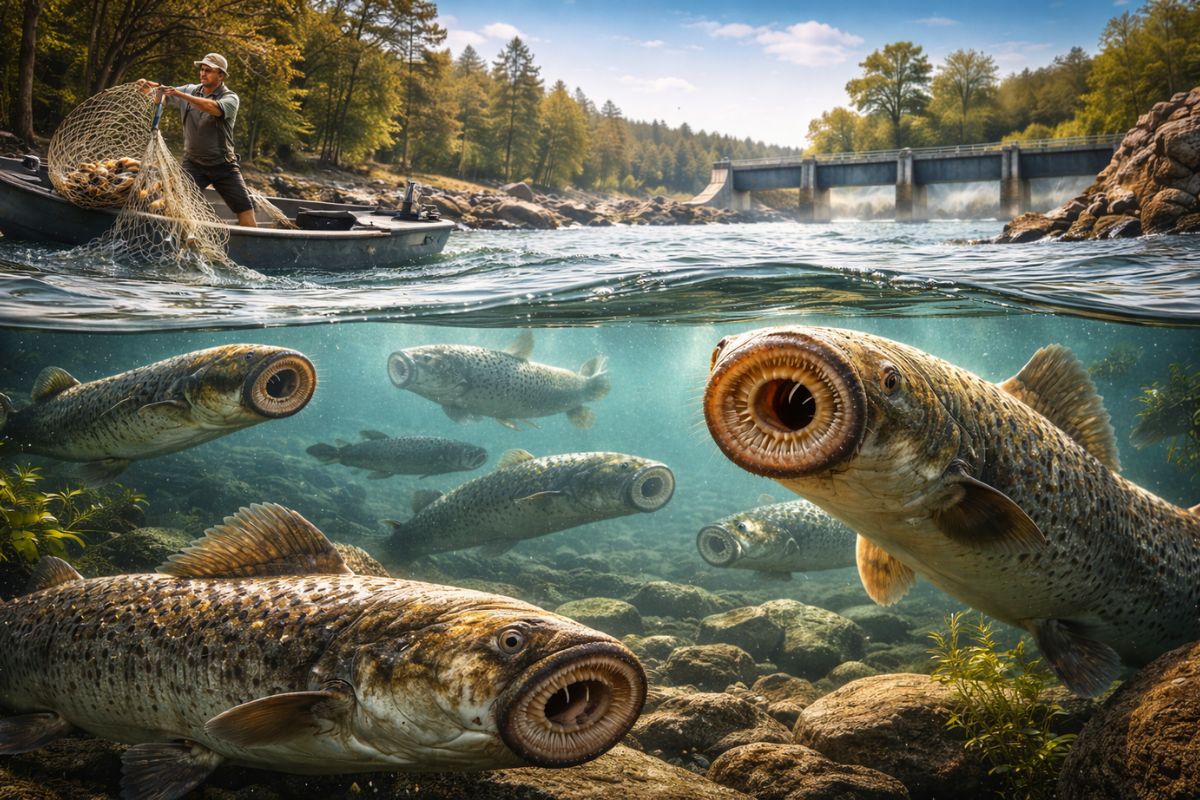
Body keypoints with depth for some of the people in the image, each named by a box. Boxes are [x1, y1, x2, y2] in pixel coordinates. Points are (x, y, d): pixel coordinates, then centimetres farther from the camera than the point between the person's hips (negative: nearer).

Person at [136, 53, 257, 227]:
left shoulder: (230, 97, -6)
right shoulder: (190, 90, 7)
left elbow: (214, 108, -27)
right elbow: (162, 92, 4)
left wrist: (181, 94, -34)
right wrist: (148, 85, -19)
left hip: (223, 165, -2)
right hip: (193, 164, 2)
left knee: (245, 211, -4)